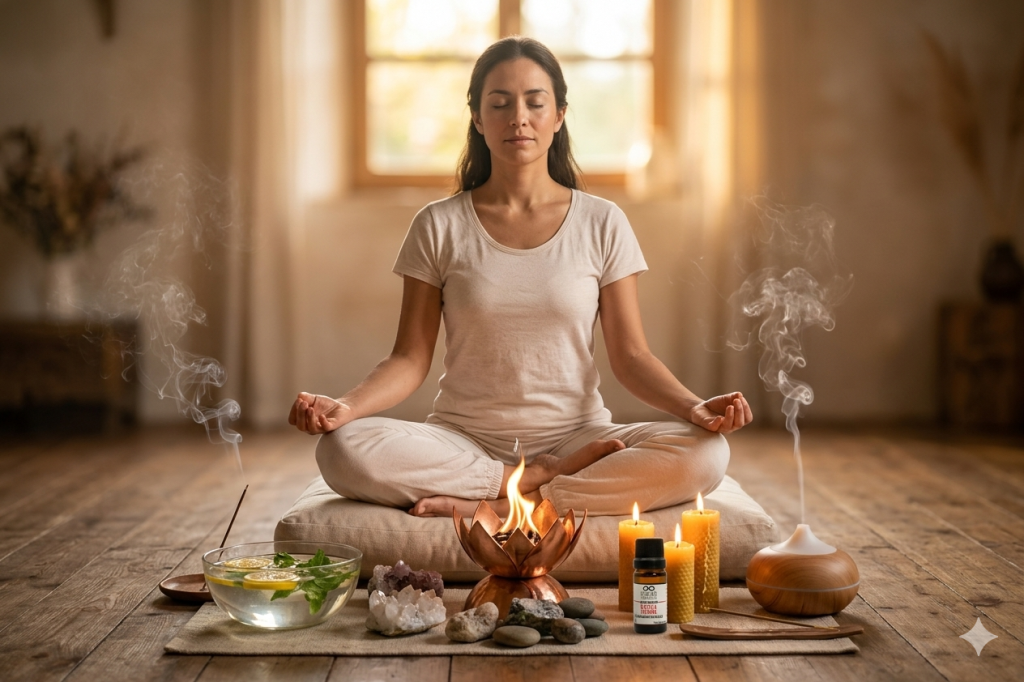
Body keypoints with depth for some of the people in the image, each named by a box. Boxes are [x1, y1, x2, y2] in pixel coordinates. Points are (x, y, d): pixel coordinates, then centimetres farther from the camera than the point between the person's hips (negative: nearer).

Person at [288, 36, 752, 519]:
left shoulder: (602, 224, 4)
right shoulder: (439, 227, 3)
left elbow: (630, 356, 2)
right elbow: (411, 359, 0)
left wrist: (694, 407, -18)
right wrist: (345, 406, -20)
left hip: (576, 435, 1)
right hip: (465, 439, 0)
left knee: (706, 454, -28)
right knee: (343, 450, -30)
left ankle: (489, 506, -22)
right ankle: (550, 480, -16)